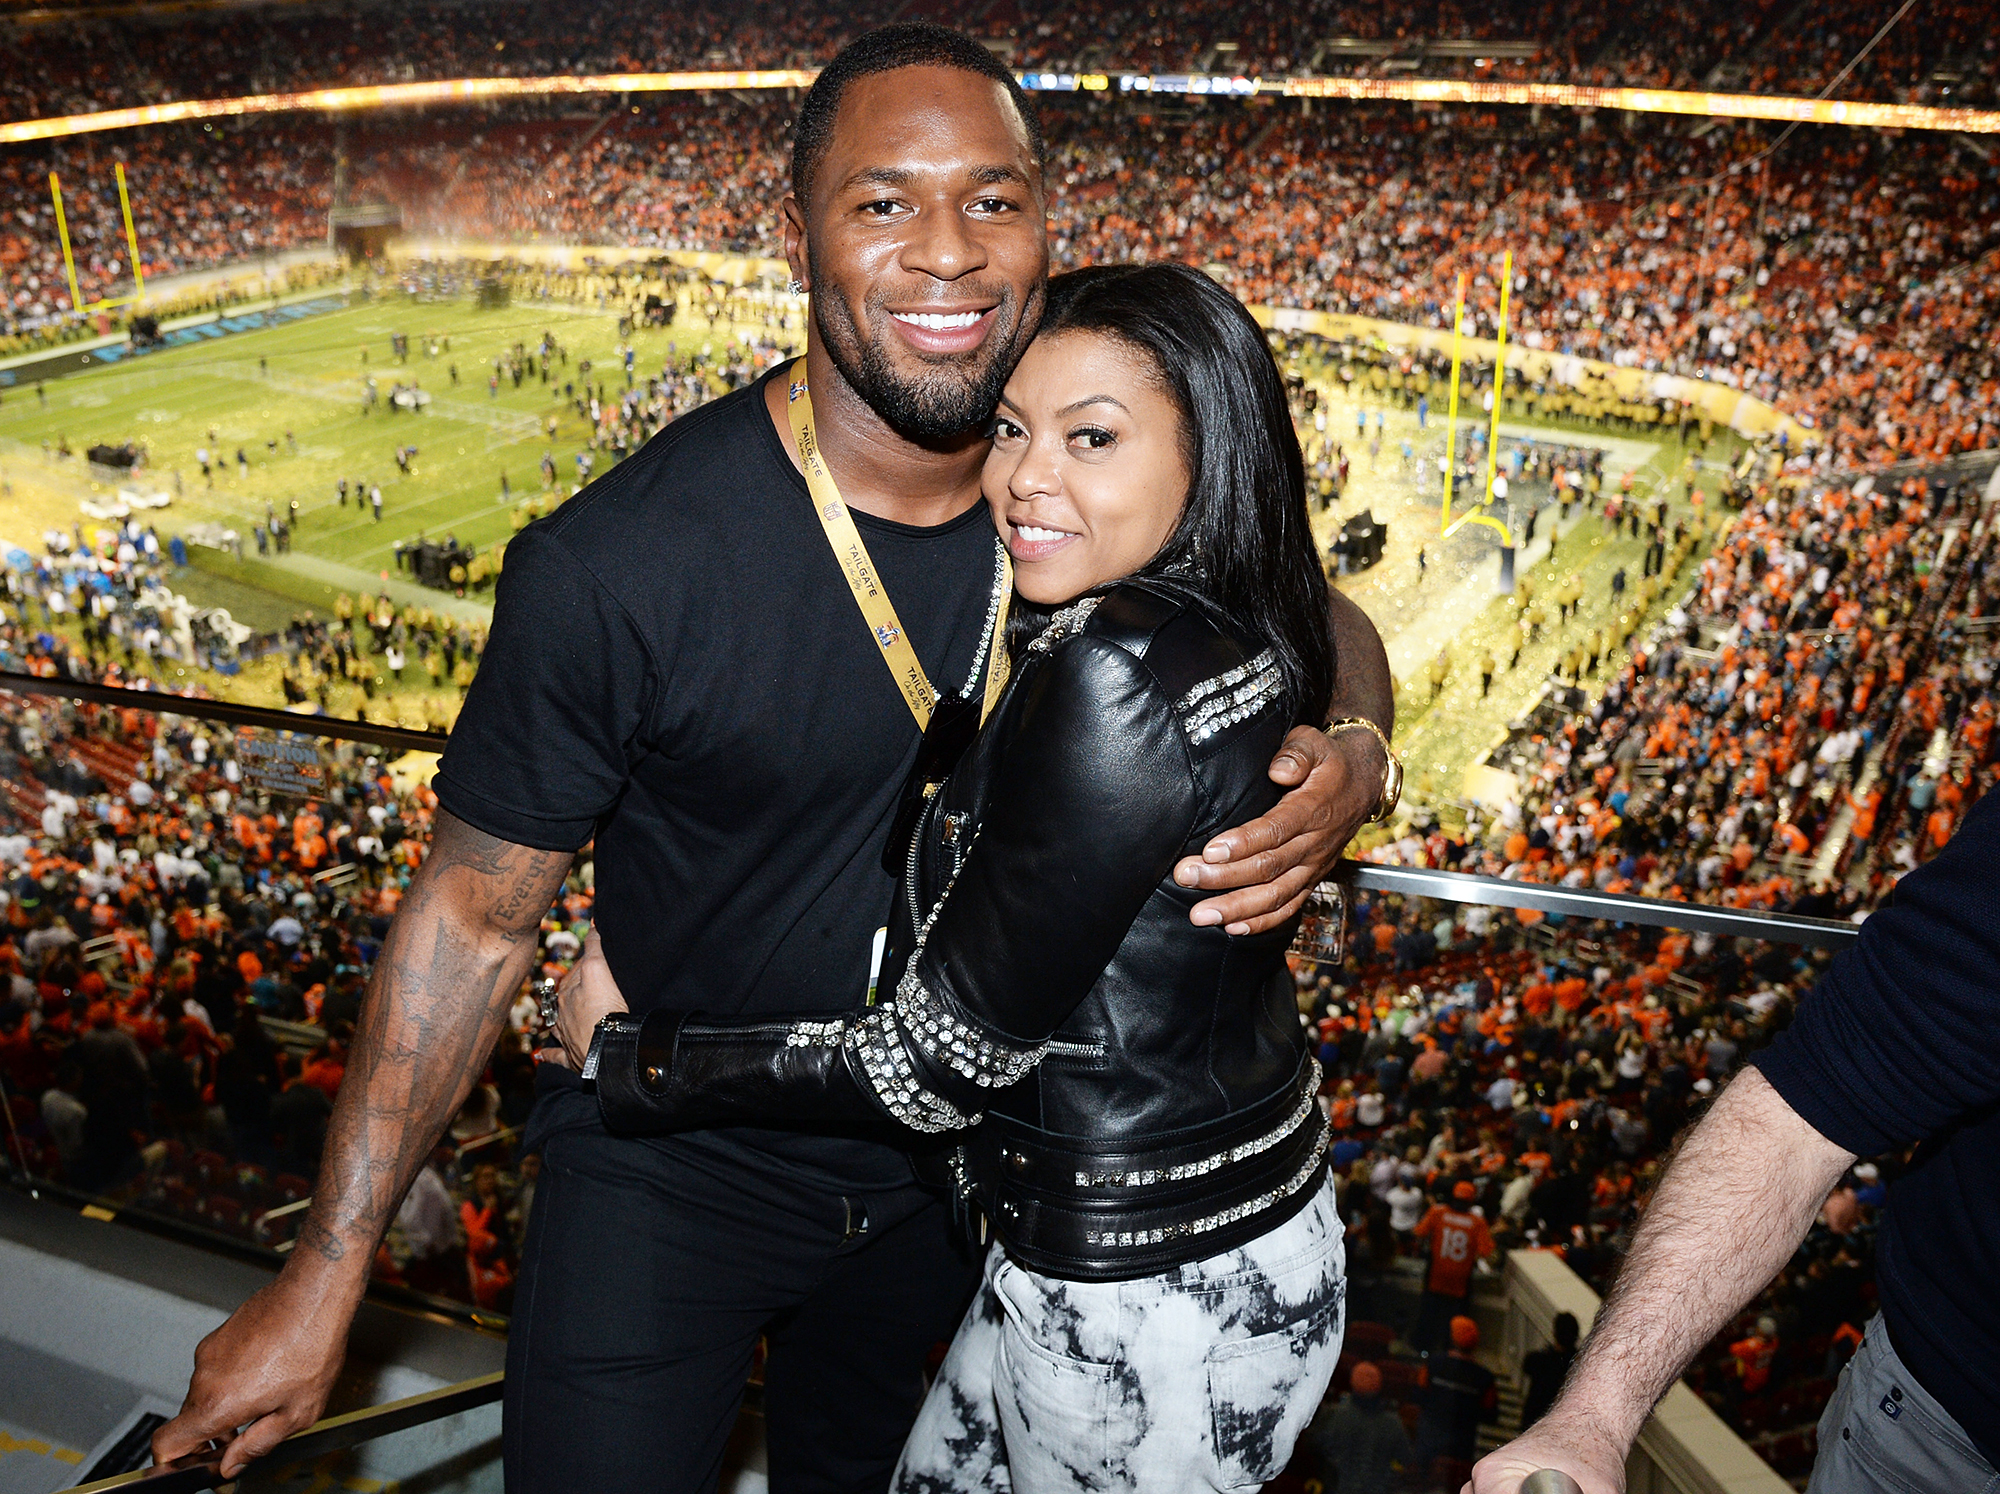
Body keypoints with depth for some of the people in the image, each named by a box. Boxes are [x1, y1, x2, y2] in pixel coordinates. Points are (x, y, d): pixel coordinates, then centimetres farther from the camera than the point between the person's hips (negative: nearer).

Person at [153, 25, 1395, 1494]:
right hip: (669, 1168, -4)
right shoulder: (612, 569, -28)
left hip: (943, 1158, 4)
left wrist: (1347, 761, -25)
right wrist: (325, 1276, -13)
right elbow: (476, 914, -18)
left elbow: (1316, 621, 0)